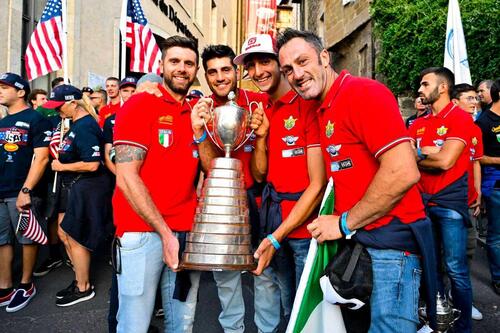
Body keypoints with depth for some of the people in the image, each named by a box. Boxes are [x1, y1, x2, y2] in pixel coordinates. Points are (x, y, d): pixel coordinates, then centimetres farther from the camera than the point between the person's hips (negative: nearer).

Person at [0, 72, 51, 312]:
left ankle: (26, 285, 20)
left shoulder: (36, 119, -6)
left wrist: (26, 190, -18)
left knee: (27, 239, 5)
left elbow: (41, 158, -13)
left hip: (21, 192, -7)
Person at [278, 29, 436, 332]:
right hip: (356, 241, 9)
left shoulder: (364, 92, -13)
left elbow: (403, 172, -23)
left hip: (389, 242, -8)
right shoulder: (324, 111, 13)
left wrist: (345, 223, -14)